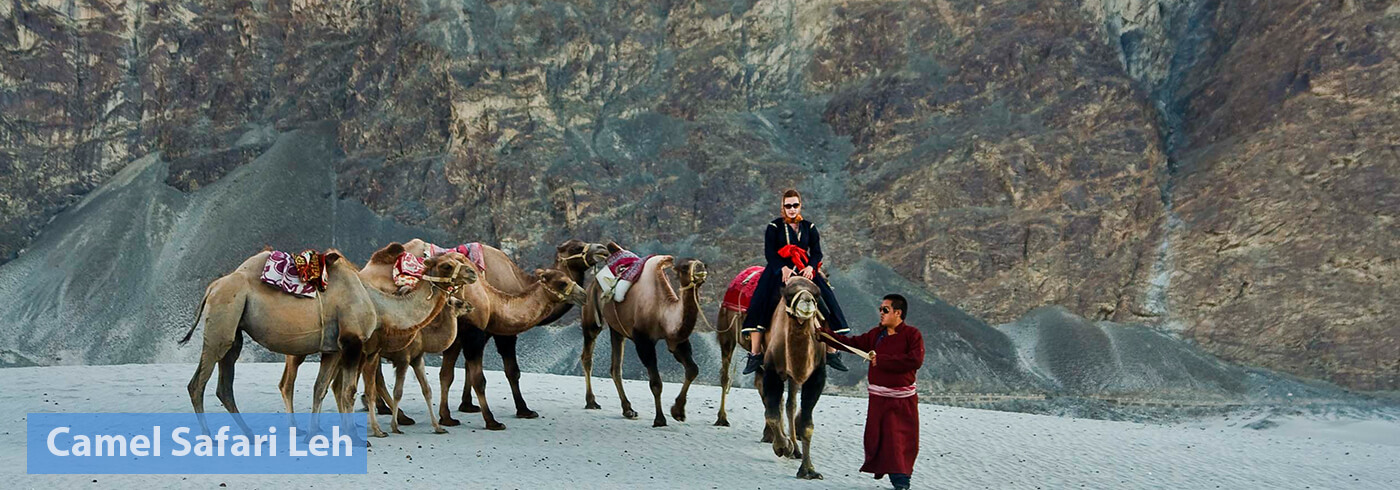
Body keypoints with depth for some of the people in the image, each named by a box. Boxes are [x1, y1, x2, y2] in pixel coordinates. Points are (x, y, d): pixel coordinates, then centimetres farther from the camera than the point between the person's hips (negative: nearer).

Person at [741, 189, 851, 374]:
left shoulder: (809, 227, 13)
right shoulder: (774, 227, 5)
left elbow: (817, 252, 6)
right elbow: (769, 252, -5)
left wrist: (810, 267, -15)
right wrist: (783, 268, -21)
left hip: (805, 270, 2)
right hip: (778, 269, -2)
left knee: (827, 300, -14)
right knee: (759, 301, -23)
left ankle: (832, 352, -8)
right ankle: (755, 353, -21)